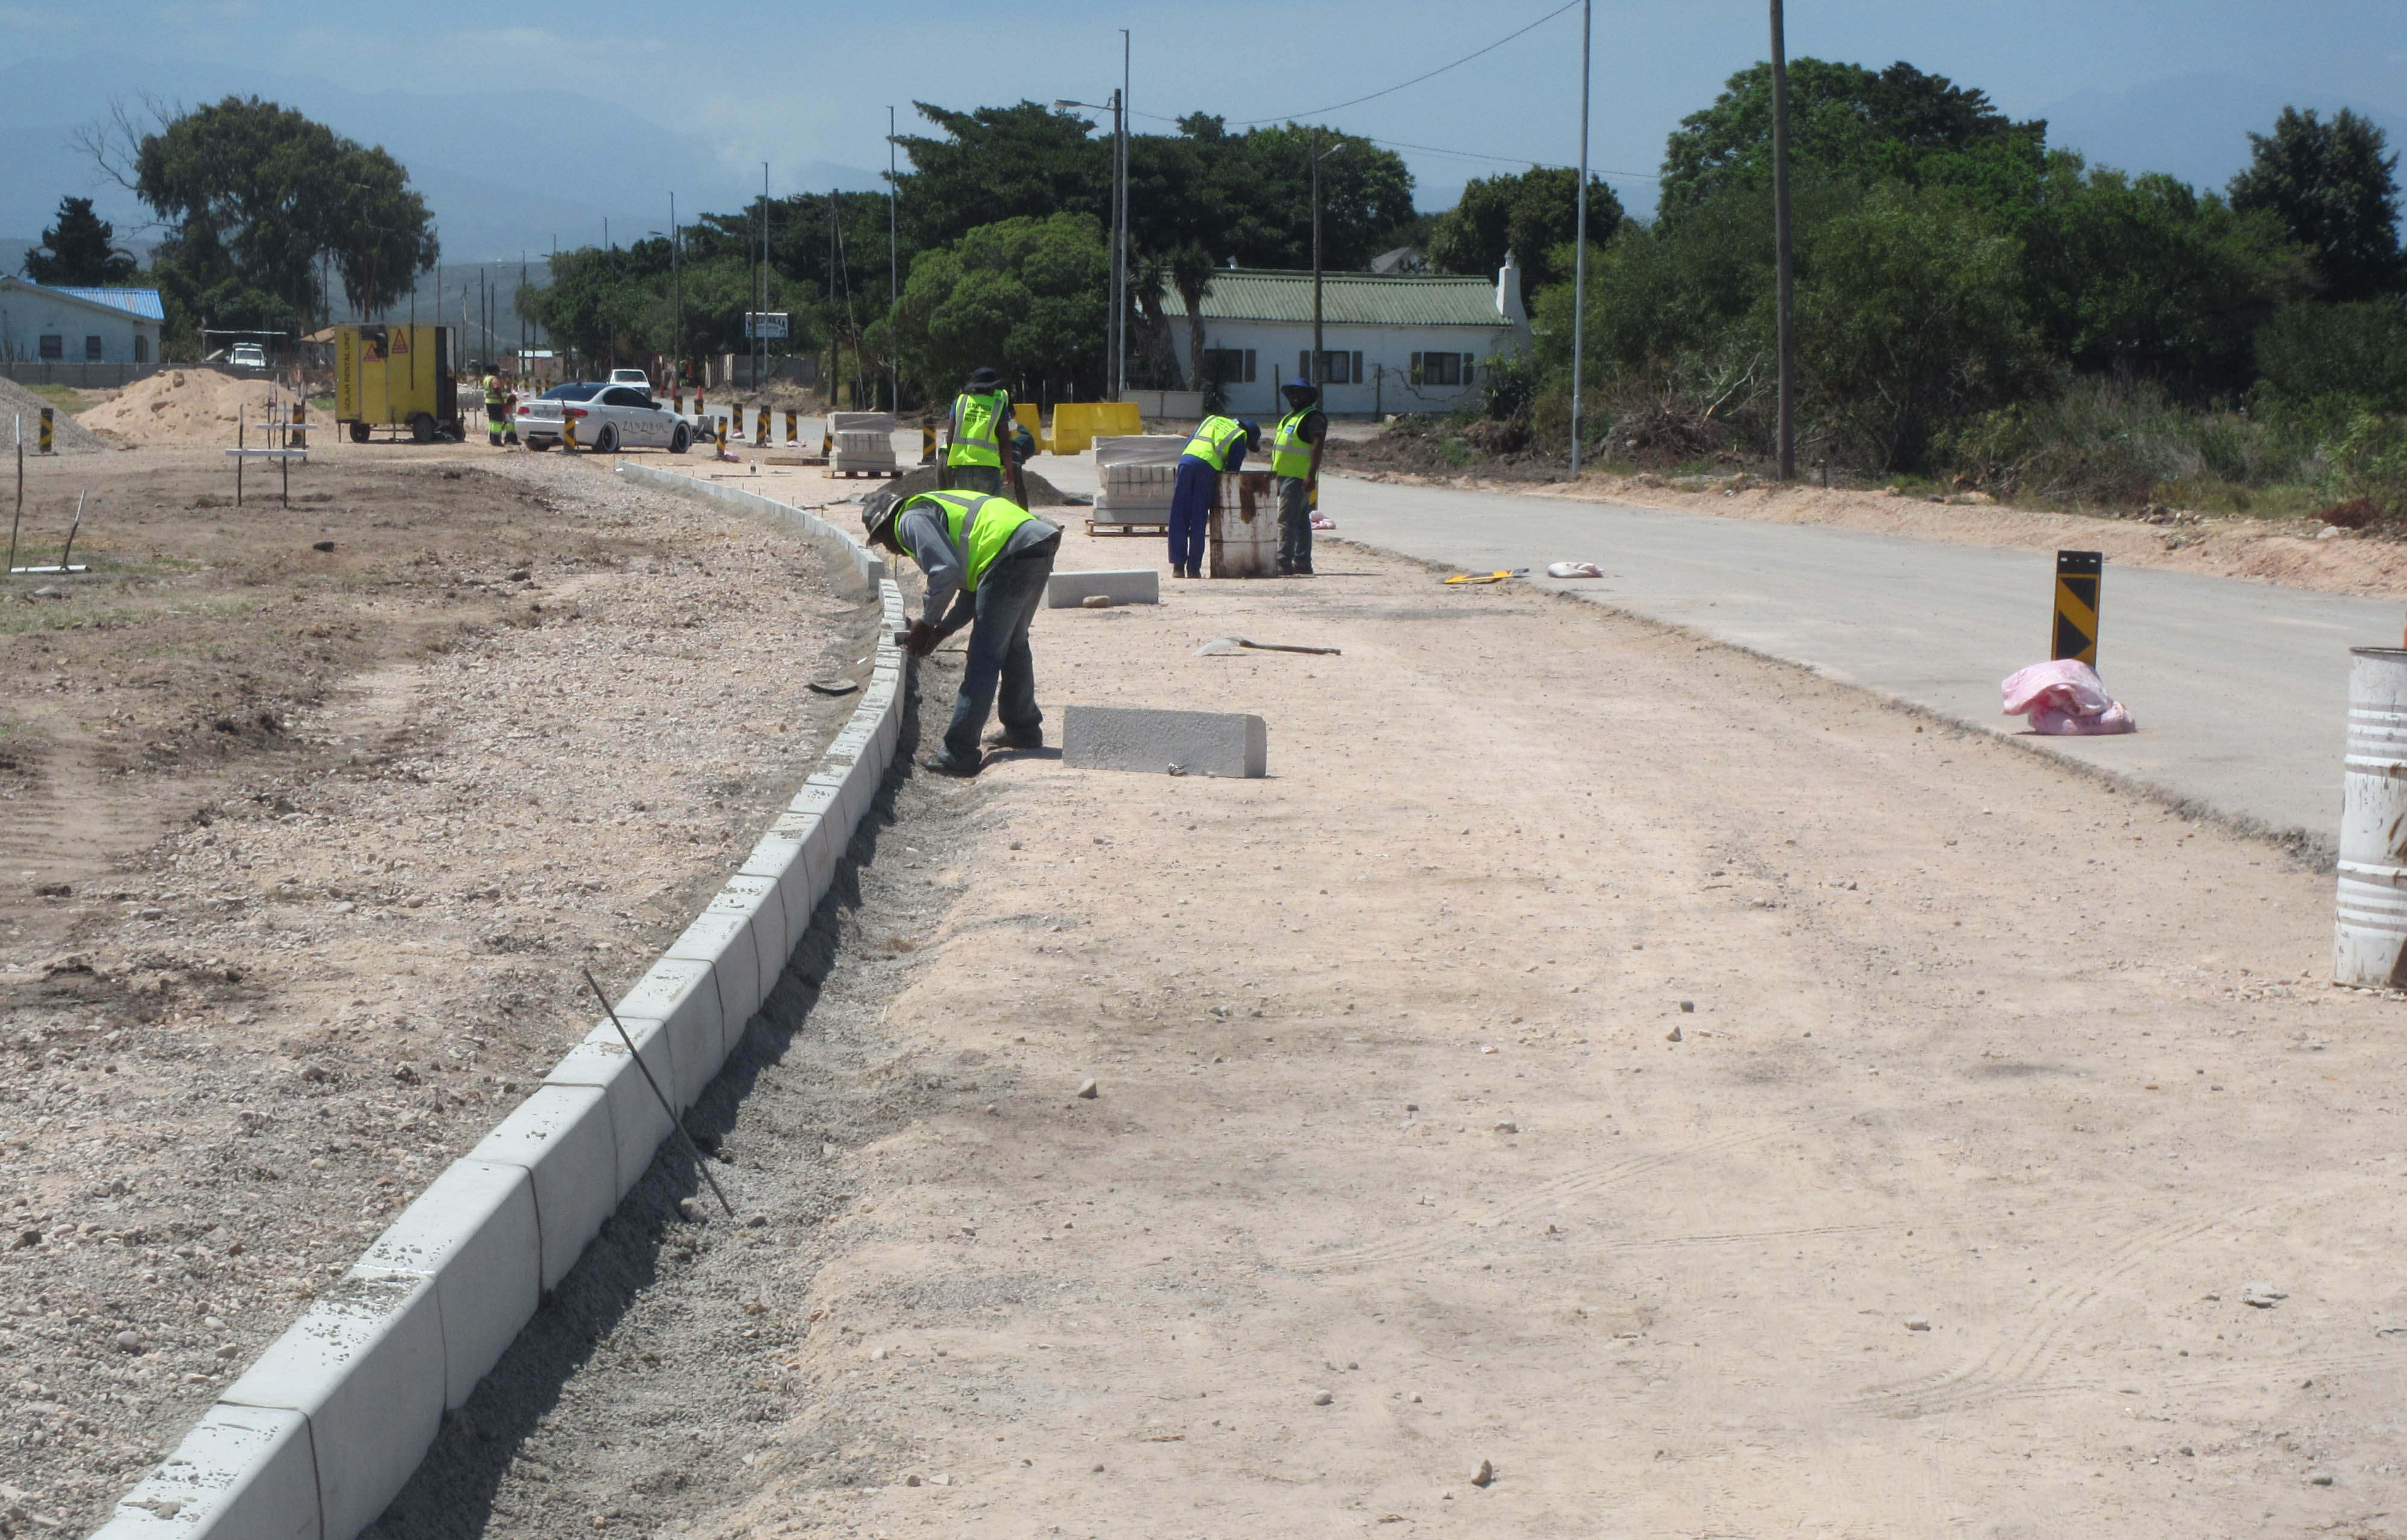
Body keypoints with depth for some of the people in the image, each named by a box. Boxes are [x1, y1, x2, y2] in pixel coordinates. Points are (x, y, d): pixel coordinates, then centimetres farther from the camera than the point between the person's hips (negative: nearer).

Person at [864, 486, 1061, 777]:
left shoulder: (911, 520, 2)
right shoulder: (934, 510, 32)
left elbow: (947, 571, -12)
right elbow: (972, 586, 30)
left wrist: (926, 623, 1)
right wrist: (942, 631, 25)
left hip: (1013, 554, -10)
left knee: (984, 657, -6)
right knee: (1014, 645, 26)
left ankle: (959, 754, -2)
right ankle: (1024, 729, 40)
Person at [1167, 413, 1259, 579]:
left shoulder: (1211, 420, 30)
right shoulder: (1240, 437, 16)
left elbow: (1189, 443, 24)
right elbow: (1232, 470, 11)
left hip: (1187, 460, 3)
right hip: (1209, 467, -3)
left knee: (1179, 517, 5)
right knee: (1198, 521, 4)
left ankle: (1178, 566, 0)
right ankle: (1194, 569, 3)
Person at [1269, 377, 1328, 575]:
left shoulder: (1313, 418, -9)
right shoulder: (1290, 418, 22)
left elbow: (1317, 447, -20)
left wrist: (1311, 475, -28)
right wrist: (1275, 474, 25)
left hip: (1299, 479, -10)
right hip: (1286, 477, 10)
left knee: (1287, 520, -14)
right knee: (1301, 522, 12)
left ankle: (1284, 563, -16)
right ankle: (1303, 563, 16)